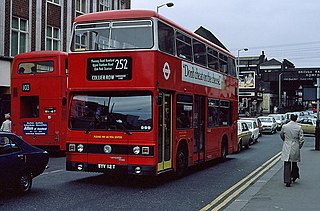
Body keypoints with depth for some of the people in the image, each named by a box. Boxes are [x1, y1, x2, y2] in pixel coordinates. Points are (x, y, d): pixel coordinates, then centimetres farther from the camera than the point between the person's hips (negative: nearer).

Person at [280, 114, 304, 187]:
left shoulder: (284, 127, -6)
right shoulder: (299, 127, -7)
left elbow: (281, 135, 13)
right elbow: (301, 139, -5)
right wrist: (299, 147, 12)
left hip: (286, 148, -1)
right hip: (295, 148, 1)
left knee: (287, 164, 0)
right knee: (294, 163, 21)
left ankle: (287, 181, -7)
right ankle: (294, 176, 37)